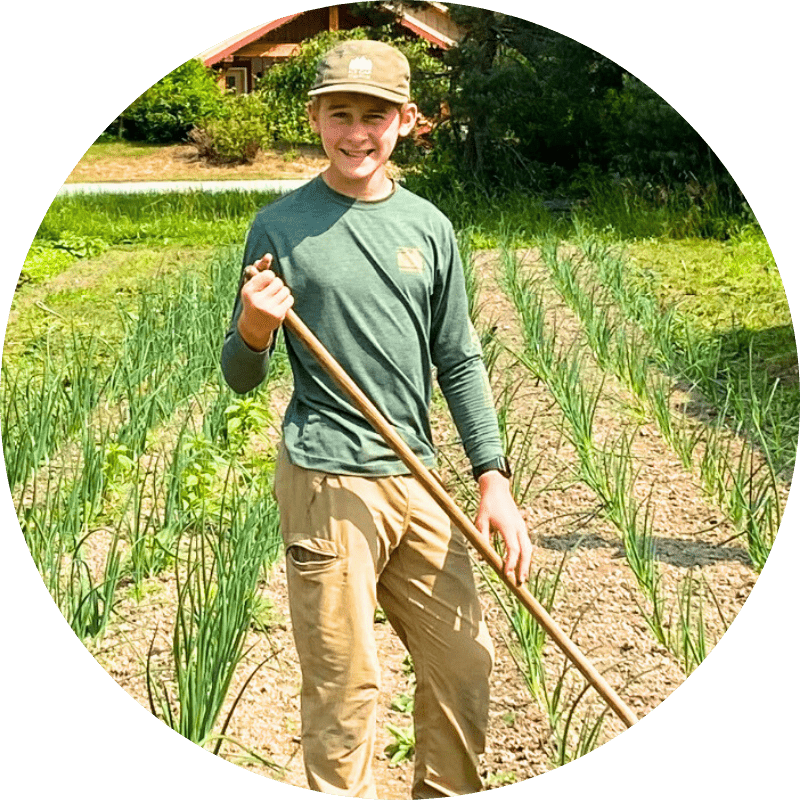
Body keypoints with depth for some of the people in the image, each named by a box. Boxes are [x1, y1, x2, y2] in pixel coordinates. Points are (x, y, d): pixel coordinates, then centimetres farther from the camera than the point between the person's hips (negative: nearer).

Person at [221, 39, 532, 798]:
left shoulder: (429, 226, 8)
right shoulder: (280, 226, -3)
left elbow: (459, 362, 12)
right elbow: (240, 378, 1)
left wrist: (493, 478, 6)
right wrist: (253, 332, -22)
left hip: (419, 480, 5)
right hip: (327, 481, -5)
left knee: (465, 662, 13)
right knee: (344, 683, 1)